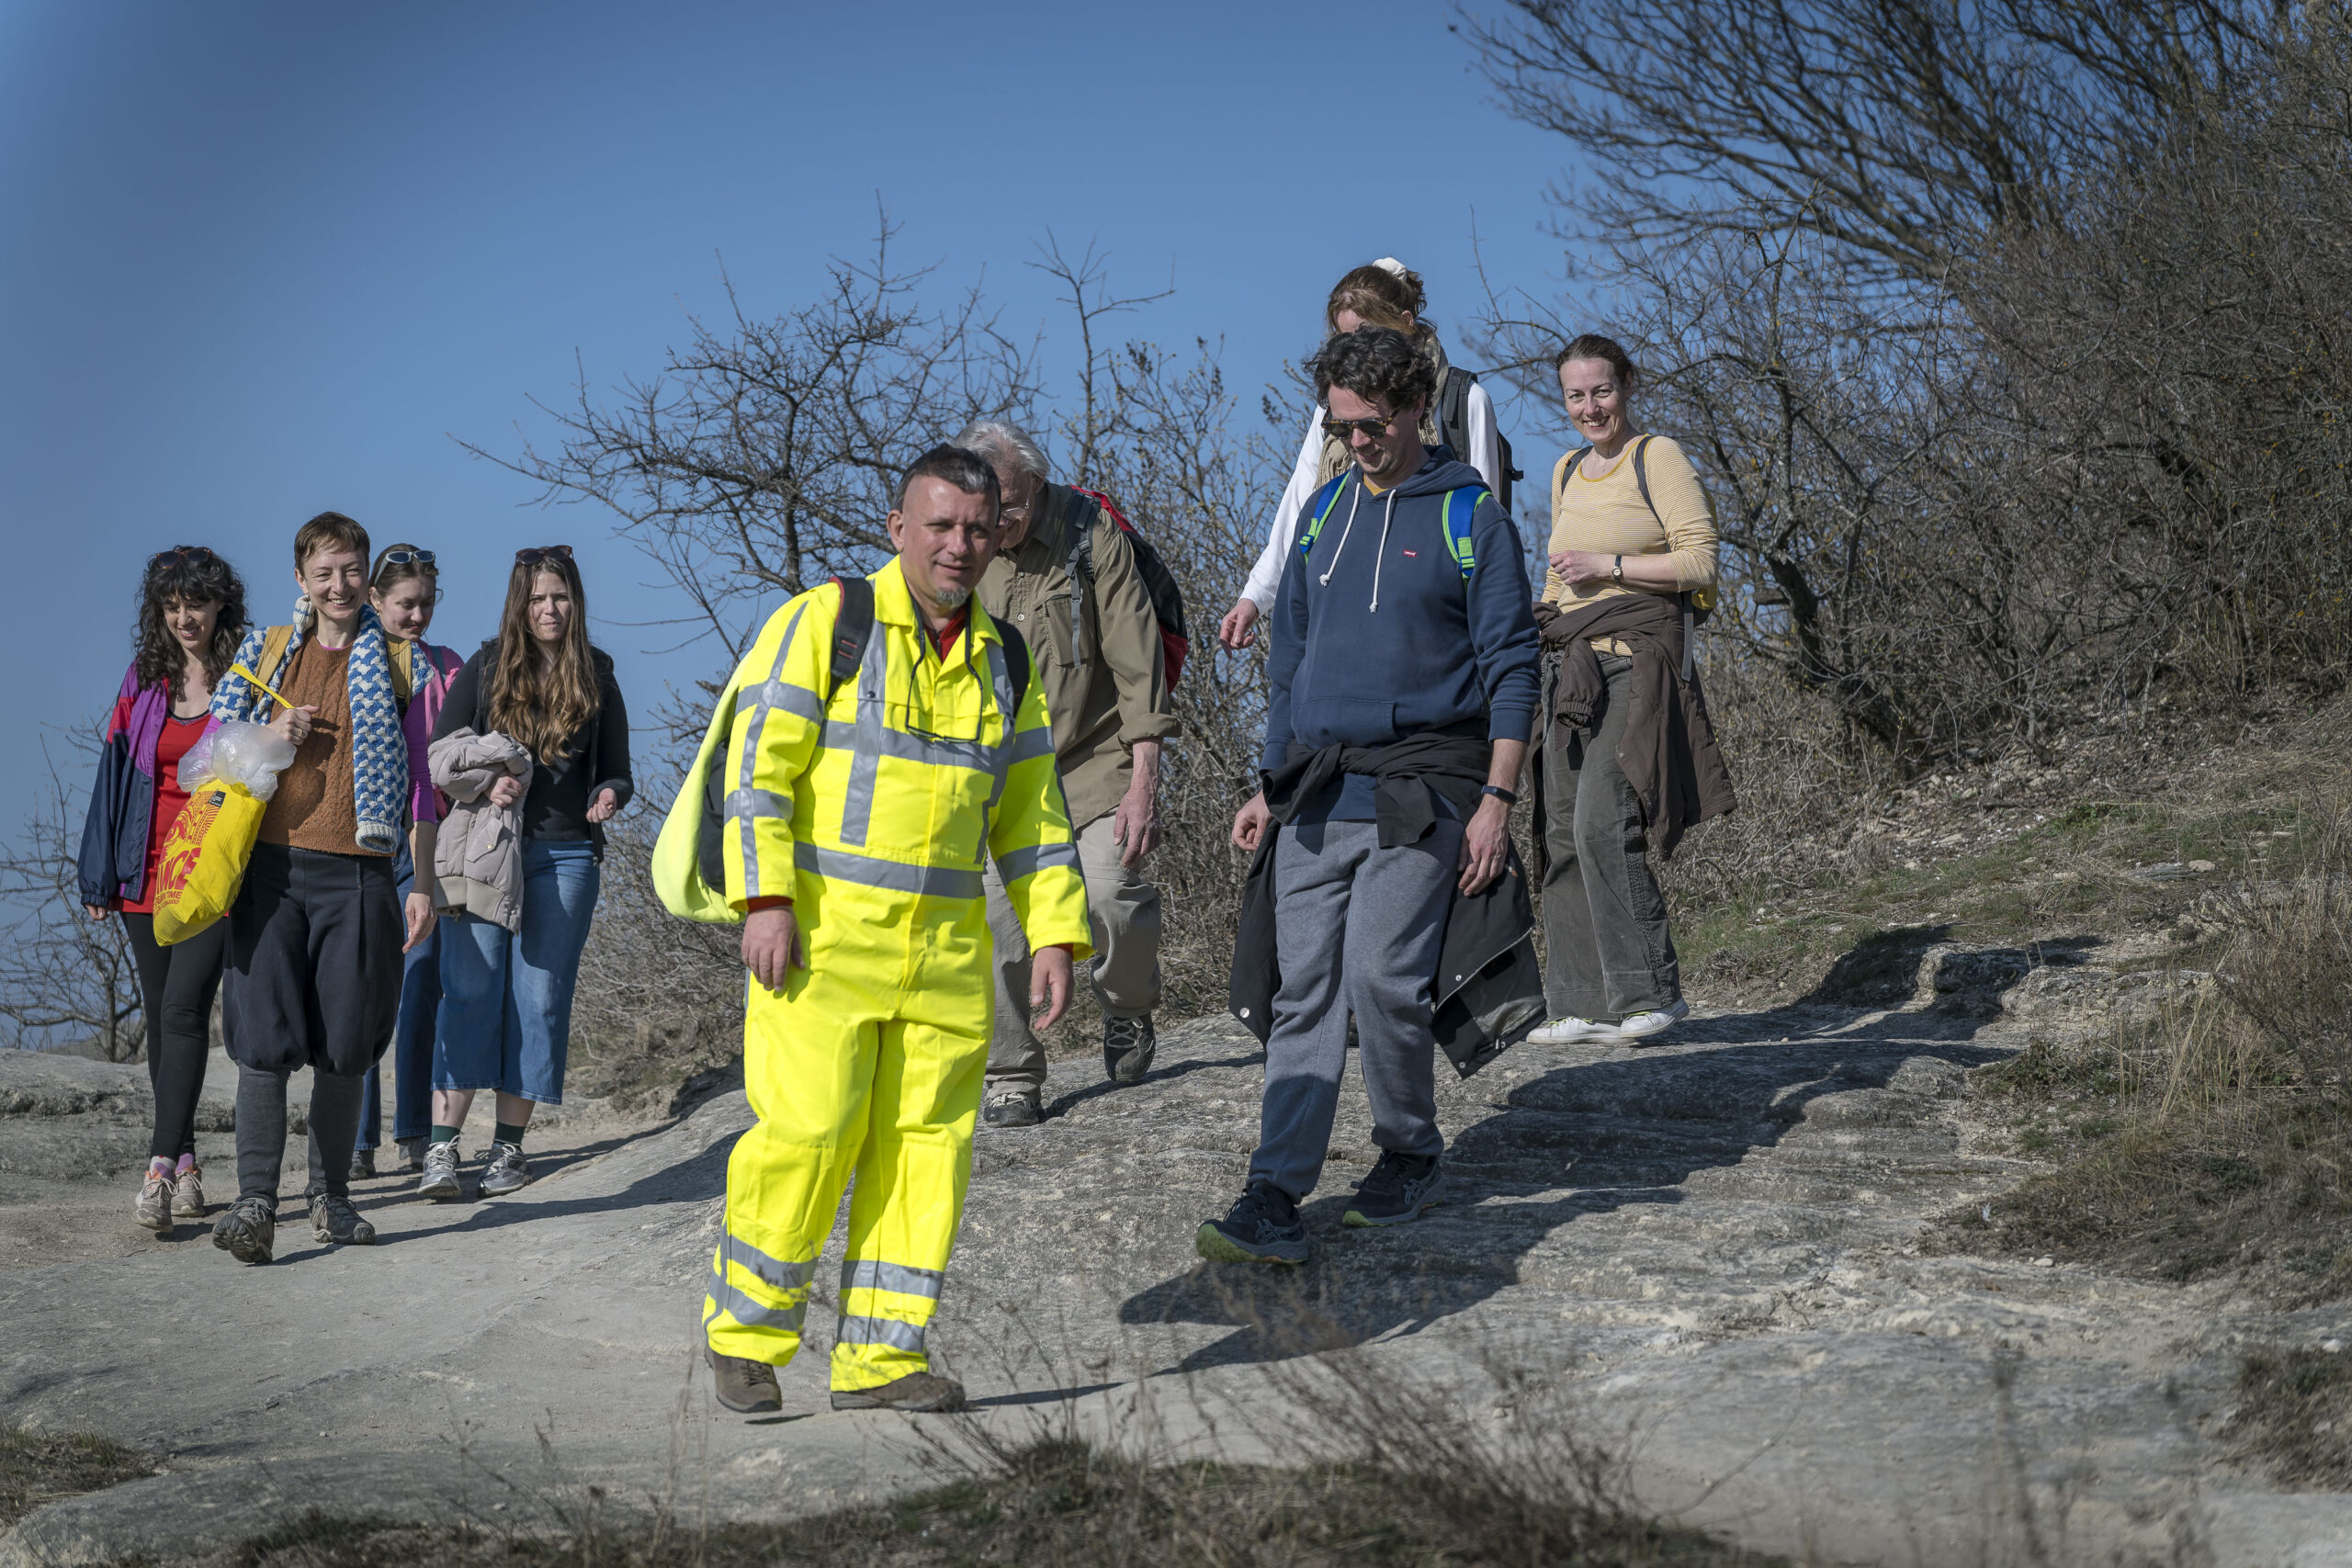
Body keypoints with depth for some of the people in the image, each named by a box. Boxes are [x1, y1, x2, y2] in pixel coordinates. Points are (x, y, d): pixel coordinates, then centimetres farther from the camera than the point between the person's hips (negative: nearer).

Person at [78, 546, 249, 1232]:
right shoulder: (142, 681, 9)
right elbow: (115, 776, 11)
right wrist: (100, 875, 8)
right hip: (147, 874, 4)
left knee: (185, 1009, -15)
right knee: (160, 1016, 8)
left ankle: (161, 1169, -19)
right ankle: (185, 1164, 18)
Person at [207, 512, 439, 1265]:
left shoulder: (397, 664, 11)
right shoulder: (264, 649, 13)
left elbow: (421, 779, 10)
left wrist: (423, 883, 4)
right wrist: (269, 739, -6)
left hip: (357, 872, 0)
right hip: (272, 868, 0)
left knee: (343, 1048, 3)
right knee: (263, 1038, -9)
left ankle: (331, 1195, 16)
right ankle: (255, 1202, -11)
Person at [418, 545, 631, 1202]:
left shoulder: (596, 680, 10)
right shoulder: (485, 668, 7)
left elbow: (616, 773, 14)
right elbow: (438, 753, 5)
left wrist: (609, 797, -9)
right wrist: (483, 784, -13)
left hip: (565, 857, 1)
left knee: (540, 997, 0)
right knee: (470, 993, -8)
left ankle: (509, 1146, 7)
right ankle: (441, 1148, -9)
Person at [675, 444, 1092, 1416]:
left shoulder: (1006, 666, 15)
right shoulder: (823, 625, -2)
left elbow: (1033, 816, 19)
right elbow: (756, 763, -7)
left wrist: (1053, 934, 9)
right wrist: (765, 900, -16)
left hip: (945, 947, 5)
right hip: (819, 931, -5)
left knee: (926, 1145, 3)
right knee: (808, 1132, -10)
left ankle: (880, 1353, 12)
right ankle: (743, 1335, 8)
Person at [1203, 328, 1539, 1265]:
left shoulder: (1471, 518, -1)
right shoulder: (1324, 513, 16)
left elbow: (1510, 668, -3)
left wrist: (1497, 800, -11)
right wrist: (1270, 787, 17)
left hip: (1419, 793, -5)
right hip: (1318, 793, 5)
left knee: (1381, 980, -13)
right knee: (1304, 994, -2)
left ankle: (1410, 1155, 11)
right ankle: (1275, 1204, -5)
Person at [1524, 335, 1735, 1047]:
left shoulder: (1658, 458, -2)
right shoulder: (1567, 471, 20)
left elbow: (1700, 561, -9)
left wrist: (1609, 567, -14)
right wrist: (1549, 597, 13)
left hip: (1636, 661, -7)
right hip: (1572, 666, 7)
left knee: (1603, 821, -17)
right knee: (1564, 830, 2)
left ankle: (1652, 990, -8)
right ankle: (1585, 1003, 6)